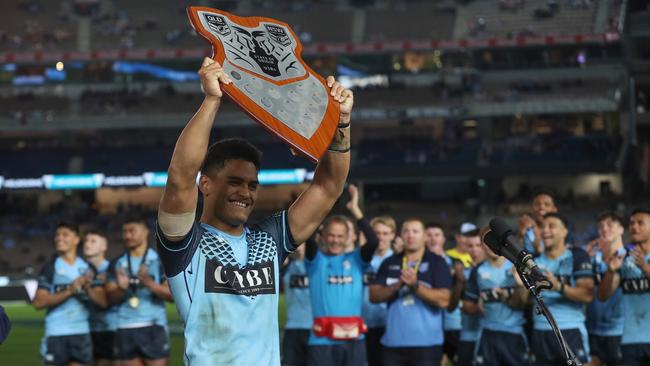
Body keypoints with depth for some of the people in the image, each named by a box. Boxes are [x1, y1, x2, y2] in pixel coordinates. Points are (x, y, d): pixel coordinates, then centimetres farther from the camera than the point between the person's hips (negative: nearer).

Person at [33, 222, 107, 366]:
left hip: (81, 332, 3)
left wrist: (88, 289, -15)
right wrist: (69, 291, -17)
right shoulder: (50, 268, 1)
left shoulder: (87, 268, 9)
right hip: (56, 333, -3)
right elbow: (38, 302, -9)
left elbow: (102, 301, 5)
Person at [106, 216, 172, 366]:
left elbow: (172, 294, -6)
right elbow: (110, 298, 7)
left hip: (153, 327, -3)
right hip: (125, 330, 3)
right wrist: (121, 289, -15)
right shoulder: (117, 264, 12)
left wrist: (149, 283, -20)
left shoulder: (160, 261, 2)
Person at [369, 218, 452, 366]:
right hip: (393, 342, 4)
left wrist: (415, 285, -20)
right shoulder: (390, 263, 11)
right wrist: (397, 286, -13)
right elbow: (374, 295, 4)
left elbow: (443, 300, -10)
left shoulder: (436, 263, -1)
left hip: (426, 343, -4)